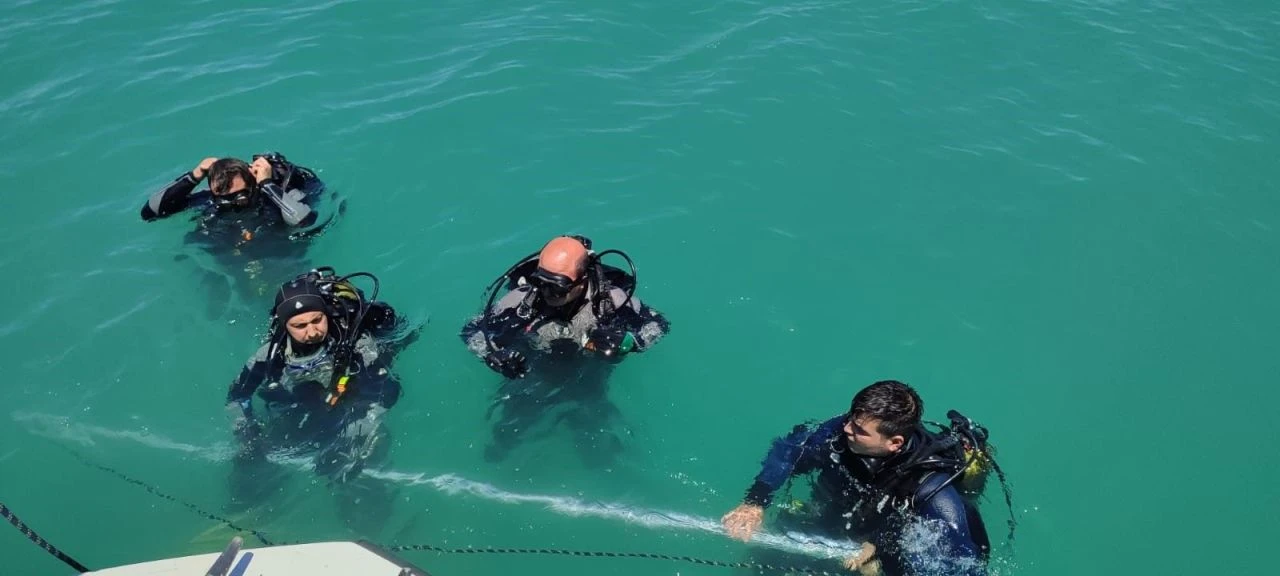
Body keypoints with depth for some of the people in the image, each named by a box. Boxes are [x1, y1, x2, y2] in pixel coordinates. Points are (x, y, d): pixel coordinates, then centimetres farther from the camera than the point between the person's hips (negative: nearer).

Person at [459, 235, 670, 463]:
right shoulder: (523, 298, -27)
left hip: (587, 389, 0)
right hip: (531, 384, 1)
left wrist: (628, 340, -33)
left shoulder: (609, 298, -28)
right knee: (503, 440, 4)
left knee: (600, 454, -1)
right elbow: (472, 330, -13)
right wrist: (493, 353, -34)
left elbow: (659, 323, -12)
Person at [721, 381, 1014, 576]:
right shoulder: (844, 431, -26)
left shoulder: (933, 493, -38)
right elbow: (789, 449, -11)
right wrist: (755, 502, -25)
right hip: (824, 531, 3)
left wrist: (882, 551, -38)